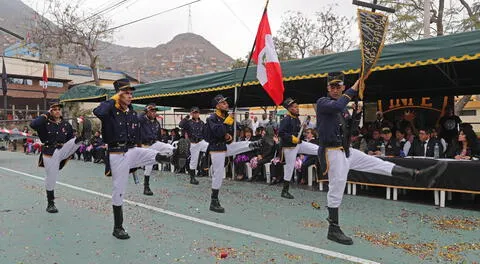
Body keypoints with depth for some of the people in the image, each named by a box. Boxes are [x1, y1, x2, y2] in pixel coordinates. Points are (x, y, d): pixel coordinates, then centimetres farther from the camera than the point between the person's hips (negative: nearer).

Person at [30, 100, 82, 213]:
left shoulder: (66, 125, 6)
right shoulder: (45, 123, -4)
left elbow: (70, 139, 12)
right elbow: (33, 124, -26)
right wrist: (46, 115, -18)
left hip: (62, 151, 3)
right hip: (50, 154, -3)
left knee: (77, 140, -21)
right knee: (51, 178, 5)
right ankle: (50, 204, 20)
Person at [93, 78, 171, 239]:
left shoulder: (133, 113, 9)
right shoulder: (110, 112, -10)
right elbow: (98, 112, -36)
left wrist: (141, 158, 19)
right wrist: (113, 99, -20)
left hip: (133, 151, 6)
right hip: (117, 155, -6)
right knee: (119, 190, 4)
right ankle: (118, 227, 17)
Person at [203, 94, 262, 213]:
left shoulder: (227, 117, 8)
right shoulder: (212, 118, -15)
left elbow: (229, 133, 19)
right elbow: (218, 132, -31)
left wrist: (230, 137, -3)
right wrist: (227, 122, -26)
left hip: (226, 147, 7)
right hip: (216, 149, -7)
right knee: (218, 175, -1)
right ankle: (214, 202, 8)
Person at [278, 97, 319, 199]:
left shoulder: (297, 119, 6)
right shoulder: (286, 120, -19)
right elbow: (280, 133, -26)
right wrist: (292, 138, -26)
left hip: (299, 144, 8)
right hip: (289, 147, -7)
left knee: (318, 149, 1)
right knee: (290, 168, 1)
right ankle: (285, 191, 14)